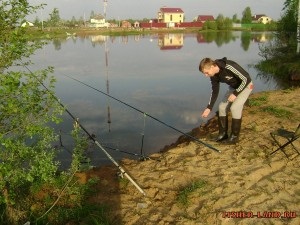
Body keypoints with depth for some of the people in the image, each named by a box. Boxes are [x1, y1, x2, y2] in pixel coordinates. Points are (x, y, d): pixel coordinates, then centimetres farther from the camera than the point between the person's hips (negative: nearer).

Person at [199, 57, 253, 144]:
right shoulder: (214, 76, -12)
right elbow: (215, 92, -1)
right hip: (234, 87, 7)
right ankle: (223, 133, 11)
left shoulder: (229, 67, -36)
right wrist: (209, 108, -6)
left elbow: (246, 78, -29)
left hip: (245, 86, -7)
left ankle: (235, 136, -5)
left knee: (235, 107, -19)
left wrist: (235, 93, -28)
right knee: (222, 107, -1)